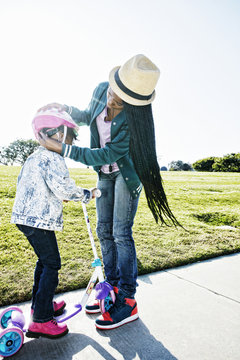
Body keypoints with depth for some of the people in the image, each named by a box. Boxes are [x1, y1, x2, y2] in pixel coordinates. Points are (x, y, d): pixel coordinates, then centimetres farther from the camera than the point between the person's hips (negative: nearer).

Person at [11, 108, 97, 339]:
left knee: (44, 261, 21)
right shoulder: (52, 158, -15)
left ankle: (40, 304, 36)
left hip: (24, 216, 10)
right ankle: (41, 321, 8)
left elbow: (21, 182, 22)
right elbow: (64, 188, -23)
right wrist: (87, 195, -6)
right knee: (51, 265, -1)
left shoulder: (34, 156, 16)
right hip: (39, 219, -10)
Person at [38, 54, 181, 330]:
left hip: (127, 173, -6)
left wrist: (61, 149, -26)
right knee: (104, 231, 7)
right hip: (105, 173, 7)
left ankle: (128, 301, 6)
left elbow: (106, 155, -28)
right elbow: (89, 117, 13)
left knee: (121, 233, -9)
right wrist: (66, 109, -4)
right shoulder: (101, 91, -9)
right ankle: (112, 289, 22)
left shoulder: (134, 117, -29)